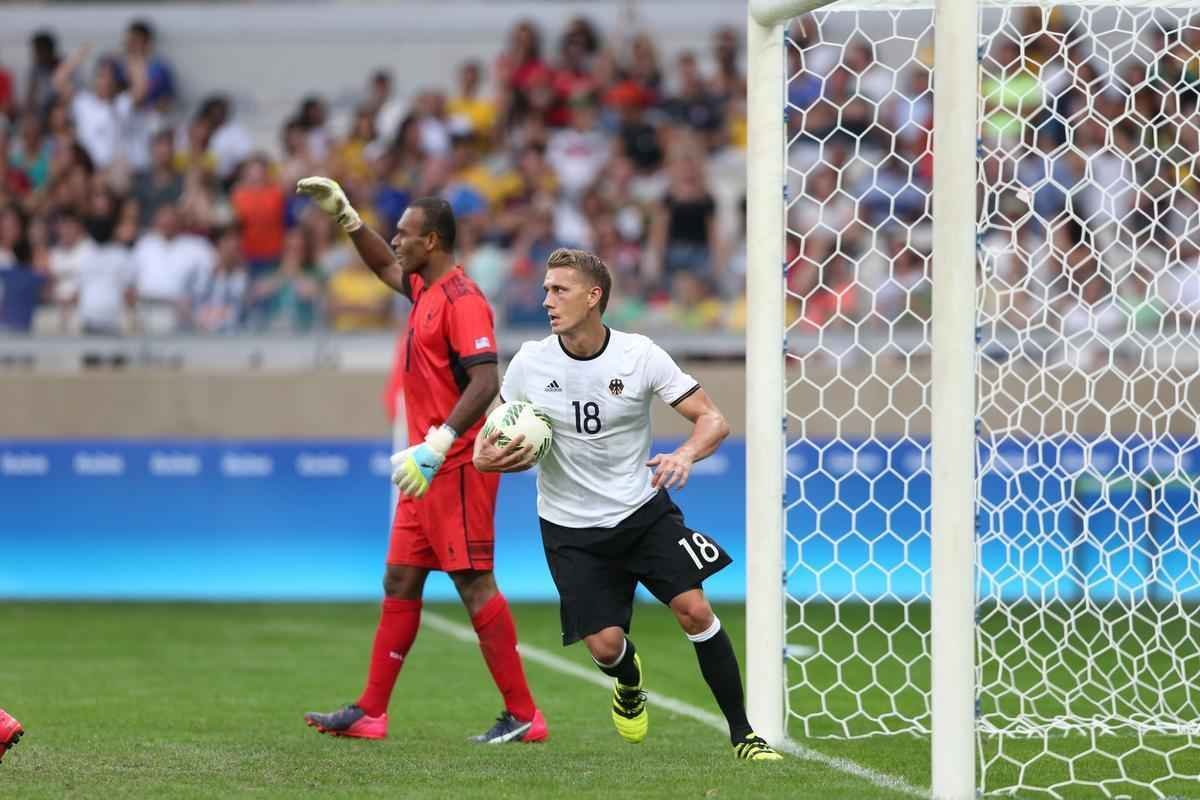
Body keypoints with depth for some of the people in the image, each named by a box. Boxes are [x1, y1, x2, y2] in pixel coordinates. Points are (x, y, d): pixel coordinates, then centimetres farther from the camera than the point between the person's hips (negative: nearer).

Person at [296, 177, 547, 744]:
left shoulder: (461, 299, -15)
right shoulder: (426, 290, 14)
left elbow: (484, 382, -25)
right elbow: (386, 267, 37)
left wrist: (436, 447, -30)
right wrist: (343, 216, 31)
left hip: (456, 466, -10)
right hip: (428, 466, 10)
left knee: (474, 585, -10)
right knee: (400, 583, 10)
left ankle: (522, 716, -8)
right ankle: (370, 713, 15)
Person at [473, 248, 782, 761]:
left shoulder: (640, 356, -11)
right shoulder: (530, 363, -7)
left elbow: (712, 419, -9)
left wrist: (685, 455, -31)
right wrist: (485, 456, -12)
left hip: (644, 509, -1)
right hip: (572, 529, 1)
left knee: (694, 609, -17)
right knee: (605, 645, -9)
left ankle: (742, 734, -4)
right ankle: (630, 680, 32)